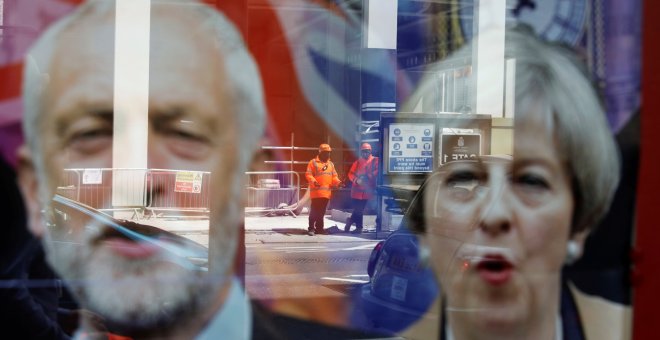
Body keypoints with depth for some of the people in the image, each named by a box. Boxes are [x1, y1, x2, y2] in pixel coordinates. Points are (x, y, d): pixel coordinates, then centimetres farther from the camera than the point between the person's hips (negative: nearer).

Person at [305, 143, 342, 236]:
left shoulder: (331, 164, 18)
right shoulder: (313, 162, -1)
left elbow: (334, 176, 18)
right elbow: (308, 174, -7)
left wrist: (337, 182, -2)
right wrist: (313, 181, -24)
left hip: (327, 192, 6)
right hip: (316, 191, -6)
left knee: (322, 211, 10)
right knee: (314, 210, -7)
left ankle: (319, 228, 17)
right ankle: (311, 228, -2)